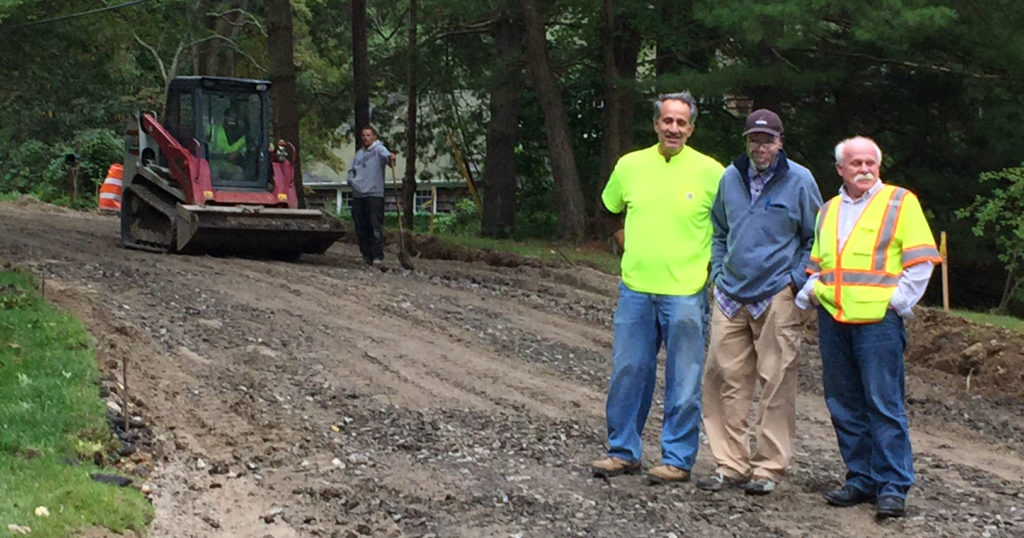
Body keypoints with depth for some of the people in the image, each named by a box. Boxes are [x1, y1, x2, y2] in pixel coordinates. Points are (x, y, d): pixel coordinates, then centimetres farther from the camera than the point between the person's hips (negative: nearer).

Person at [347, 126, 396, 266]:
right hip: (358, 195, 7)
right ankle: (366, 254, 17)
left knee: (375, 226, -11)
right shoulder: (359, 153, 21)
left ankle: (378, 256, -11)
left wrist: (390, 157, -49)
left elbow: (385, 154, -25)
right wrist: (351, 180, 9)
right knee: (360, 228, 9)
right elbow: (351, 170, 30)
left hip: (374, 194, -7)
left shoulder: (378, 149, -1)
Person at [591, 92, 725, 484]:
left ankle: (678, 459, 11)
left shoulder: (710, 172, -4)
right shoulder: (630, 165, 6)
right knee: (627, 373, 9)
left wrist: (714, 265, 1)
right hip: (635, 289, 3)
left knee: (683, 382, 2)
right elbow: (611, 209, 23)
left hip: (685, 292, -3)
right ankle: (623, 451, 21)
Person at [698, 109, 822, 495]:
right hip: (731, 295, 4)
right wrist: (718, 273, 13)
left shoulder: (799, 180, -1)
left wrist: (796, 281, -4)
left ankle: (769, 466, 5)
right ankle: (730, 463, 9)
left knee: (776, 383, -3)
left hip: (777, 297, -4)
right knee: (723, 377, 1)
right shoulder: (731, 177, 10)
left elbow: (815, 239, 6)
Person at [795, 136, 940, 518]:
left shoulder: (900, 203, 3)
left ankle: (892, 487, -3)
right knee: (844, 405, 8)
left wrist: (899, 301, -9)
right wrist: (808, 293, 9)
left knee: (884, 404, -7)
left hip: (878, 319, -6)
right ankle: (861, 479, 16)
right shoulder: (828, 211, 19)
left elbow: (921, 261, -1)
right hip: (832, 320, 6)